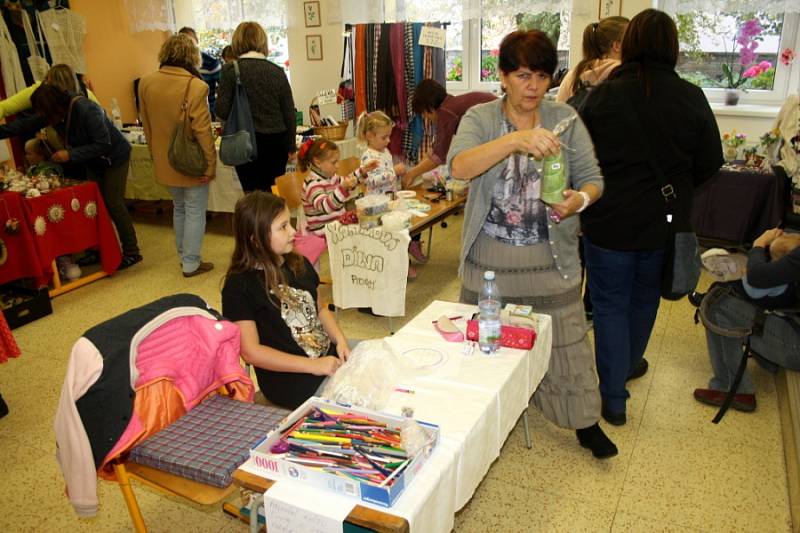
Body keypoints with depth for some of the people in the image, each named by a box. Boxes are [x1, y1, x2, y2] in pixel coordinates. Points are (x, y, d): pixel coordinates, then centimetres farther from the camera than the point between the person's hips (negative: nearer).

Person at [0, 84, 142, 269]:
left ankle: (132, 253, -7)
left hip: (114, 157, -8)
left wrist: (71, 155, -30)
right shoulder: (54, 114, -5)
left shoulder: (86, 110, -29)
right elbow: (25, 125, 5)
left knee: (113, 203, -12)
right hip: (94, 162, 8)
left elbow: (104, 144, -30)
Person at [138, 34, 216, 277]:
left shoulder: (146, 83, -1)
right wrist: (211, 164, -10)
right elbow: (203, 131, -18)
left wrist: (156, 155, 17)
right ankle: (191, 263, 14)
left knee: (178, 208, 22)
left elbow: (146, 125, 6)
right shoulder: (194, 86, -19)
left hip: (164, 161, 6)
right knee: (195, 212, 7)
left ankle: (184, 256, 31)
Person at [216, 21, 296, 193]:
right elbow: (289, 113, 4)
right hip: (276, 142, 2)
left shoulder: (230, 70, -7)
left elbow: (222, 110, -10)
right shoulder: (277, 71, 0)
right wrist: (291, 146, 13)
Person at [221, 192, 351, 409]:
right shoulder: (239, 287, -12)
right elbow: (251, 351, -14)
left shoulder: (299, 264, 9)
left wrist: (340, 340, -1)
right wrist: (313, 366, -18)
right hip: (291, 380, -7)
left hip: (331, 354, 7)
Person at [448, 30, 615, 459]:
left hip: (550, 259, 0)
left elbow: (593, 180, 1)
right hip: (489, 259, 0)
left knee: (563, 341, 9)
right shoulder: (480, 118, -5)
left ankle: (585, 424, 31)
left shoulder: (565, 119, -1)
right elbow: (459, 168, -25)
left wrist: (581, 199, -24)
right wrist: (515, 139, -39)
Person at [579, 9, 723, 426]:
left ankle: (613, 399, 11)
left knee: (610, 304, 8)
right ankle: (628, 365, 46)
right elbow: (709, 164, 0)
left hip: (608, 220, -2)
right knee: (644, 298, 23)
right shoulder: (691, 99, -7)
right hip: (663, 222, 3)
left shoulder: (602, 95, -12)